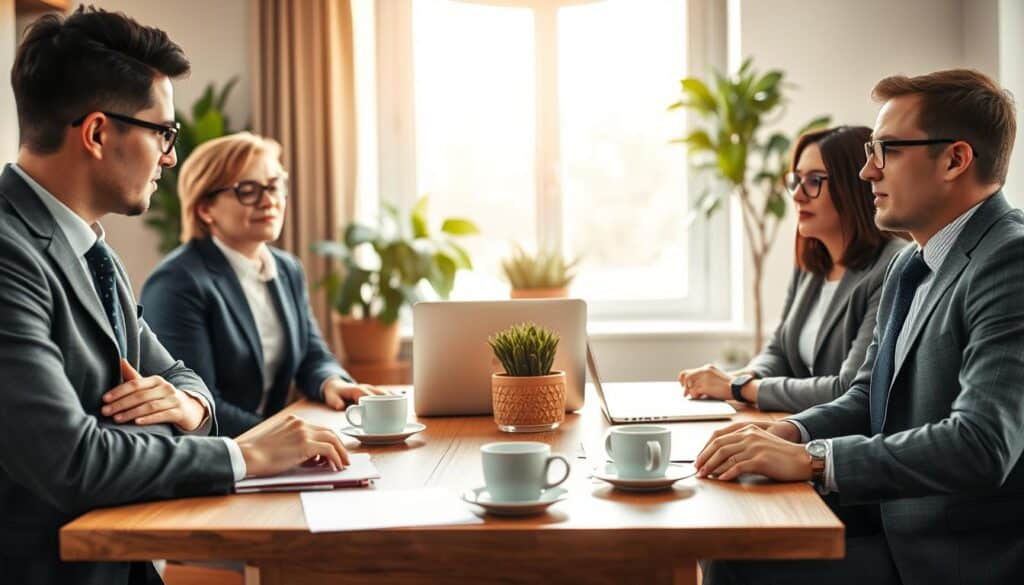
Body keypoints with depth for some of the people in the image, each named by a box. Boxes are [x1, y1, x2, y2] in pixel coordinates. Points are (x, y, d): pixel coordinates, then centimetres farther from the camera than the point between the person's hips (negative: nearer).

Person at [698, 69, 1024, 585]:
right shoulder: (910, 268, 13)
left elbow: (982, 444, -28)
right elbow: (868, 399, 17)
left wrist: (808, 460, -26)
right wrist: (788, 433, -4)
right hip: (901, 540, 8)